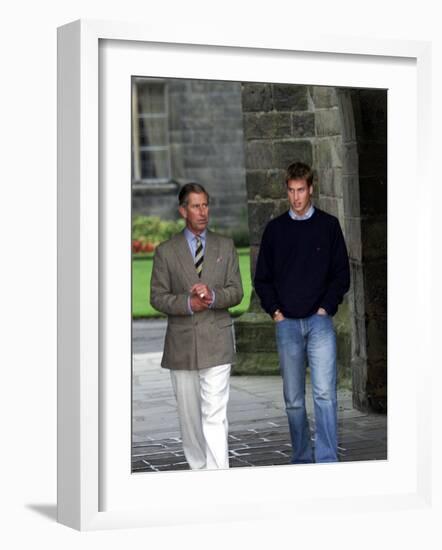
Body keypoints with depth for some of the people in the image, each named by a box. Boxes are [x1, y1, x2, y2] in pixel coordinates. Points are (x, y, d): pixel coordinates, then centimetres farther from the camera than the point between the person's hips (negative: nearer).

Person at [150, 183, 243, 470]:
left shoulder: (225, 246, 8)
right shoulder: (166, 251, 4)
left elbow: (236, 292, 5)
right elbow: (158, 296, 2)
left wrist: (213, 296, -16)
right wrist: (188, 303, -15)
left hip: (217, 341, -1)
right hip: (182, 343, 1)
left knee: (215, 414, -11)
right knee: (189, 414, 11)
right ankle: (199, 469, 27)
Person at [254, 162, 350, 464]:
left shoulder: (328, 225, 4)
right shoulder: (275, 229, 9)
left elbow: (342, 274, 5)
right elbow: (262, 278, 12)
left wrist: (325, 309, -4)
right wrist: (275, 311, 1)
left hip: (319, 322, -2)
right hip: (287, 323, 2)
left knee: (325, 393, -13)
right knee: (293, 399, 7)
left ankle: (327, 460, -14)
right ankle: (301, 458, 17)